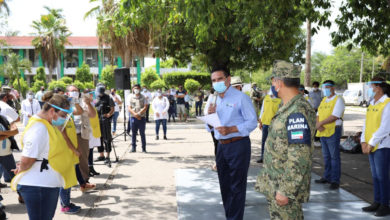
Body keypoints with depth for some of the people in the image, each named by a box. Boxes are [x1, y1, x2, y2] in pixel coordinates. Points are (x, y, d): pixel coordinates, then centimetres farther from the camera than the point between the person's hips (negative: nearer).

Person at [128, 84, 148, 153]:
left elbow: (145, 107, -3)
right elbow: (129, 108, 3)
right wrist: (135, 114, -13)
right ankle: (133, 147, 12)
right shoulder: (131, 98, 9)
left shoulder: (143, 97, 5)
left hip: (142, 117, -2)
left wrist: (139, 113, -14)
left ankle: (144, 148, 4)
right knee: (133, 133, 5)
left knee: (142, 133, -1)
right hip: (133, 118, 2)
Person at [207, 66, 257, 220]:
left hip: (238, 145, -7)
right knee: (225, 185, 15)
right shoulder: (216, 100, 14)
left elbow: (252, 122, -15)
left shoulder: (240, 98, -9)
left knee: (236, 186, -2)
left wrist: (230, 129, -25)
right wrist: (210, 115, -1)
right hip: (221, 145, 8)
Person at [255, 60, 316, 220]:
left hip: (286, 185, -10)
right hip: (274, 183, 10)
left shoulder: (298, 112, -22)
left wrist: (285, 191, -24)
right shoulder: (288, 108, 11)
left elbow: (299, 157, -26)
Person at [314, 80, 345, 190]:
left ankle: (335, 180, 2)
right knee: (326, 156, 14)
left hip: (333, 131, -7)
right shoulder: (324, 100, 17)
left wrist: (320, 123, -15)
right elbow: (318, 115, 13)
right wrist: (318, 125, -7)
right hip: (322, 131, 8)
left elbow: (334, 116, -18)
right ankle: (327, 177, 24)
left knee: (334, 157, -2)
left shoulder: (338, 100, -7)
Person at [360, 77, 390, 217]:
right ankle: (377, 203, 21)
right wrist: (364, 141, 2)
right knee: (375, 176, 13)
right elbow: (366, 123, 14)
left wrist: (371, 143, -15)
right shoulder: (372, 104, 15)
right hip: (371, 147, 8)